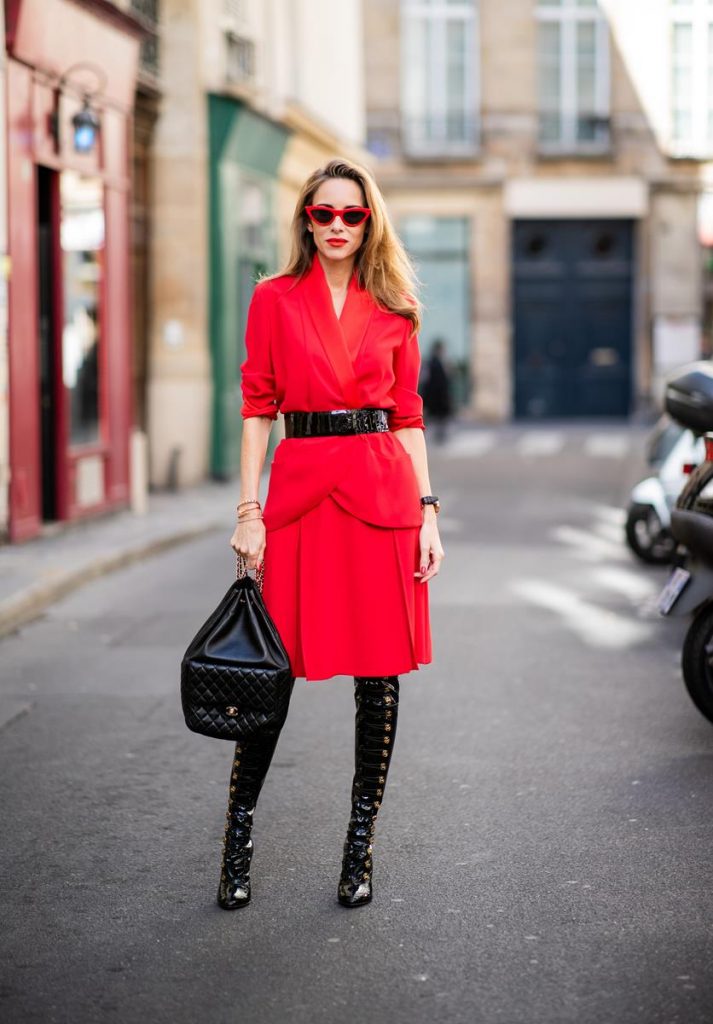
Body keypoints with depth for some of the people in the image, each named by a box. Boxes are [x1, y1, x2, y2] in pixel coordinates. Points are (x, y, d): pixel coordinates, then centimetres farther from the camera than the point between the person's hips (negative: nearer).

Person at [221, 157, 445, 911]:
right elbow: (258, 408, 3)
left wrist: (427, 510, 1)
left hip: (381, 493, 1)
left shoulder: (394, 311, 9)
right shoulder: (274, 299, 5)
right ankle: (238, 834, 17)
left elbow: (408, 416, 10)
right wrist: (248, 510, -4)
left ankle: (360, 844, 15)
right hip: (300, 493, -1)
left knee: (379, 671, 3)